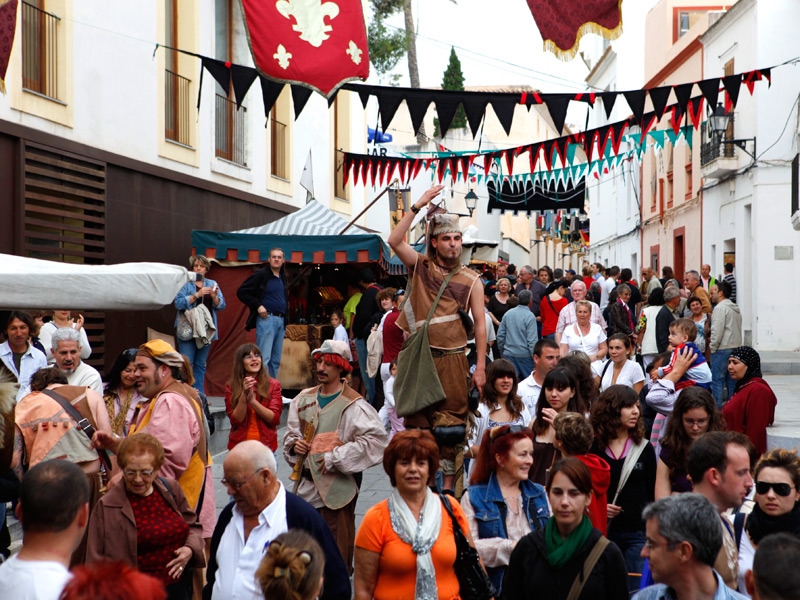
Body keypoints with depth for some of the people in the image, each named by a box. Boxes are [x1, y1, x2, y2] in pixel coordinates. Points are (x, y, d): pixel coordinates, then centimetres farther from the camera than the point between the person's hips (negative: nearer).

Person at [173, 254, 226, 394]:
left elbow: (221, 305, 7)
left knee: (201, 364, 7)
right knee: (187, 363, -8)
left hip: (205, 329, 4)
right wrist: (197, 295, -20)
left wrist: (214, 297, -13)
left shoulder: (212, 284, 13)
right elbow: (178, 303, -12)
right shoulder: (185, 283, 1)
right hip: (188, 329, -4)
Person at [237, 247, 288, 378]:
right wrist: (258, 306, -13)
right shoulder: (261, 275, -6)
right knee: (264, 357, -11)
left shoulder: (283, 277, 16)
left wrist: (286, 312, 13)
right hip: (266, 319, -7)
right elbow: (241, 292, -8)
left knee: (276, 360, 9)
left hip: (281, 320, 7)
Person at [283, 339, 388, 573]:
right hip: (306, 485, 6)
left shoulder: (352, 405, -11)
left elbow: (376, 438, -22)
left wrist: (336, 458, -19)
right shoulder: (304, 399, 10)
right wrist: (294, 444, -3)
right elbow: (291, 433, 21)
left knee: (337, 549, -1)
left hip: (337, 487, -6)